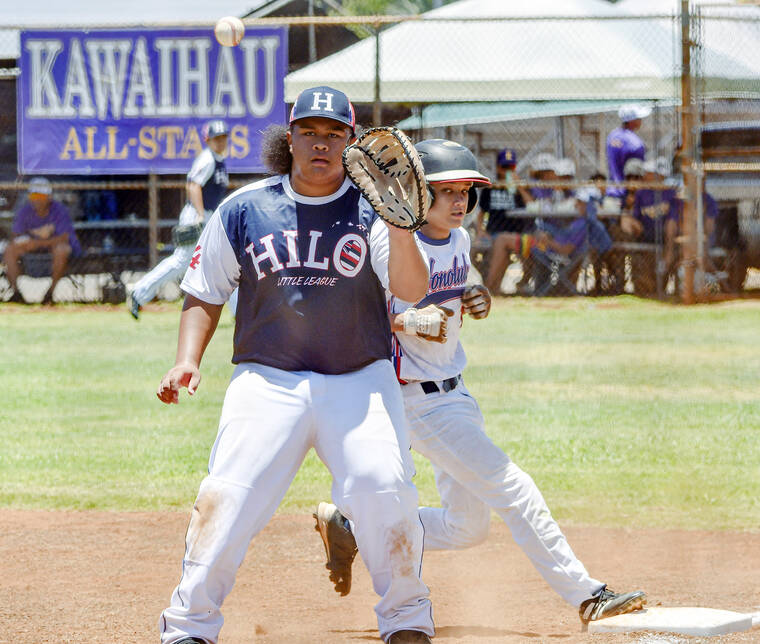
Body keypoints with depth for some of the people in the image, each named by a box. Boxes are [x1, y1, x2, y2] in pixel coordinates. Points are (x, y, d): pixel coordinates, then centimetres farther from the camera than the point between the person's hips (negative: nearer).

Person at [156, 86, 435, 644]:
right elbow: (204, 294, 14)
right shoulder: (243, 211, 5)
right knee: (228, 498, -15)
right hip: (267, 381, 1)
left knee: (385, 490, -17)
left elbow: (413, 290, -14)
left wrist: (400, 226, -31)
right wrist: (188, 361, -2)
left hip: (360, 382, 0)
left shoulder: (370, 210, 0)